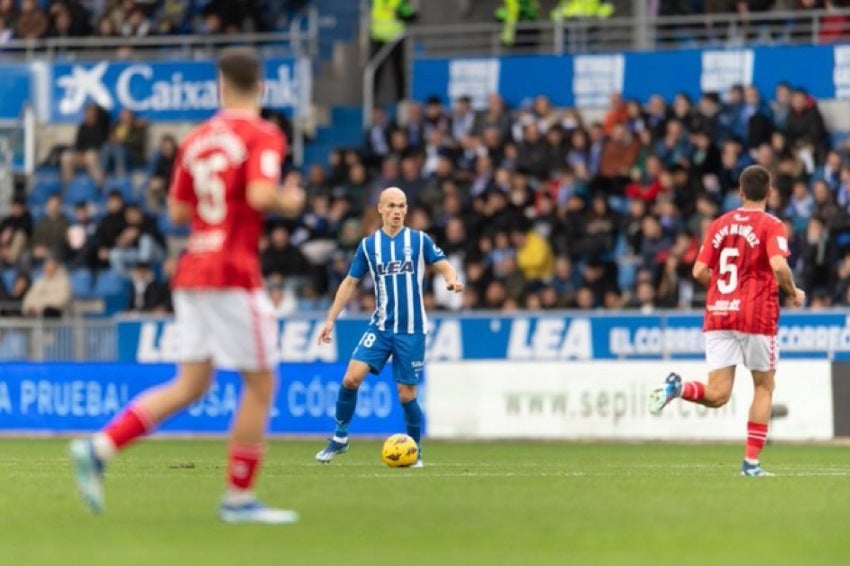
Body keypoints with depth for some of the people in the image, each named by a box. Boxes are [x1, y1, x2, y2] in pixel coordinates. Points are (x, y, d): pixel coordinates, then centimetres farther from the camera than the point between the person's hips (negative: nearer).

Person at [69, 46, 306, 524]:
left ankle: (99, 448, -4)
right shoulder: (263, 137, -8)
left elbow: (178, 211, 17)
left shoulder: (197, 140, 13)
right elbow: (260, 196, -23)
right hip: (235, 274, -7)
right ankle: (239, 498, 4)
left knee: (190, 385, 10)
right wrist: (289, 202, -4)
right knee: (261, 384, 3)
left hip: (193, 270, 7)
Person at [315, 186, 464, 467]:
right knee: (351, 378, -15)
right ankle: (340, 437, 2)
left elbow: (444, 266, 1)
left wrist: (452, 280, -24)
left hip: (411, 330, -2)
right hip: (380, 327, 2)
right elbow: (350, 283, 11)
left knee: (406, 394, -1)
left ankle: (415, 451, 18)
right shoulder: (368, 245, 5)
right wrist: (331, 320, 7)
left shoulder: (419, 240, 0)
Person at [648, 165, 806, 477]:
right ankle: (751, 462, 9)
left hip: (718, 314, 4)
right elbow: (778, 266, -20)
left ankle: (678, 387, -29)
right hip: (757, 315, -4)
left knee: (717, 395, 1)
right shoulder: (771, 225, -4)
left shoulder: (720, 224, 10)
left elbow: (699, 271, 6)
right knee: (764, 386, 13)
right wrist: (794, 293, -2)